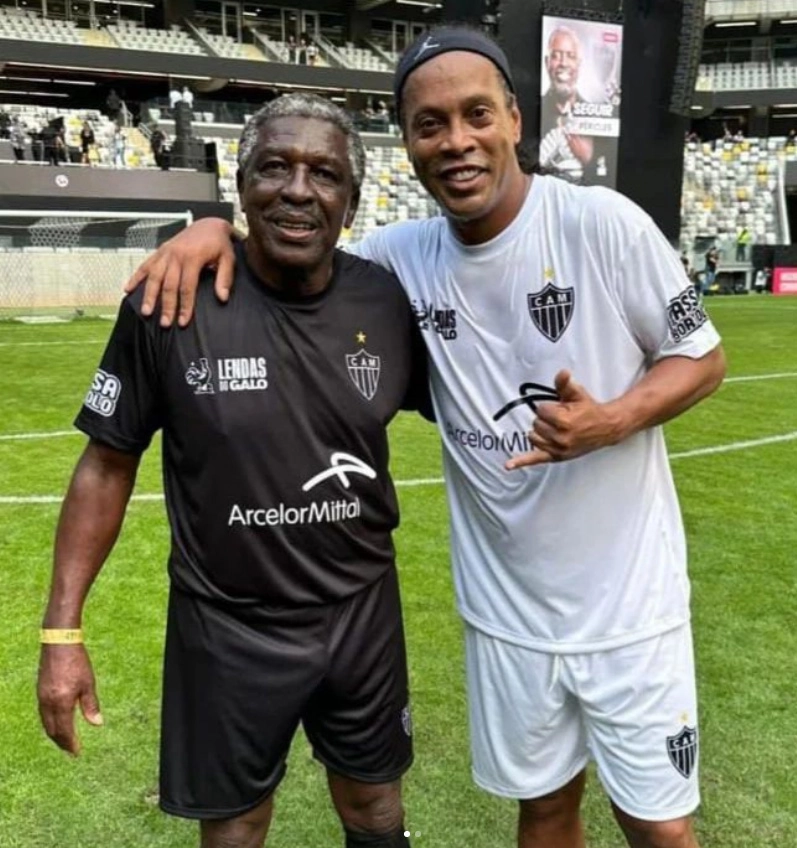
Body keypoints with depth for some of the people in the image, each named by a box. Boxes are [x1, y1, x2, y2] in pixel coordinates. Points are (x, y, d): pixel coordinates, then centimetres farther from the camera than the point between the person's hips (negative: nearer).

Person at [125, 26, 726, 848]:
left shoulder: (602, 223, -14)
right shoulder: (404, 254, -5)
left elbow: (702, 357, -5)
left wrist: (613, 420, -24)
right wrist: (219, 227, -12)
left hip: (627, 601, -2)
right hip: (506, 611, 3)